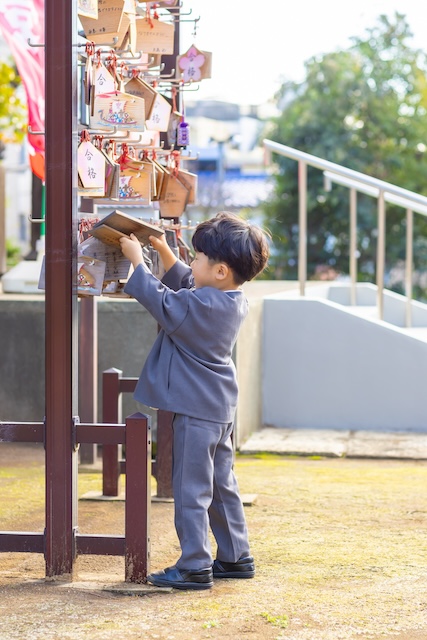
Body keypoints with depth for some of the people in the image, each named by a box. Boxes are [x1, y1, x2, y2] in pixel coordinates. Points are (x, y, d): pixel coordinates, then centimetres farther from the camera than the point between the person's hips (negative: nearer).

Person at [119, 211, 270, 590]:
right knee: (222, 485, 18)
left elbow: (161, 300, -16)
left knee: (191, 489, -3)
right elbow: (184, 284, 20)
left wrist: (137, 260, -6)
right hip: (221, 407, 10)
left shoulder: (201, 306, -23)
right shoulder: (235, 301, 6)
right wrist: (164, 250, 15)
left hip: (196, 409, -10)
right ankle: (236, 557, 25)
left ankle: (194, 566, 0)